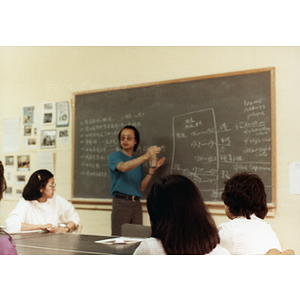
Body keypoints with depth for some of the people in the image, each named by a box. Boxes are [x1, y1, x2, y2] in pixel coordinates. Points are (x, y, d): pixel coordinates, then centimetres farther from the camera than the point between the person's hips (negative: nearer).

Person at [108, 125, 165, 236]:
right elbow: (123, 167, -21)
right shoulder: (114, 156, 4)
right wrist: (145, 156, -26)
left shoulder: (138, 161, 17)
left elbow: (141, 187, 11)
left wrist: (151, 169, 0)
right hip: (121, 201, -5)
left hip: (136, 203, 5)